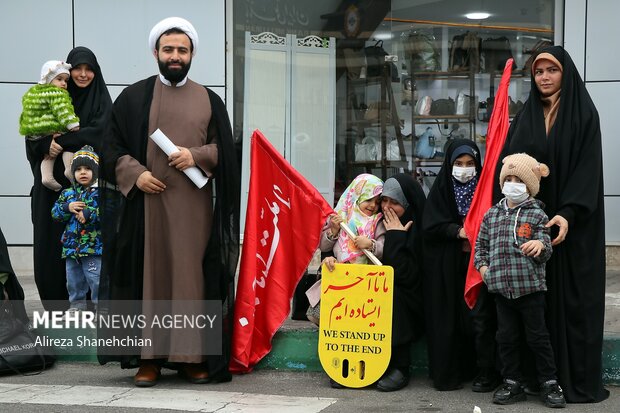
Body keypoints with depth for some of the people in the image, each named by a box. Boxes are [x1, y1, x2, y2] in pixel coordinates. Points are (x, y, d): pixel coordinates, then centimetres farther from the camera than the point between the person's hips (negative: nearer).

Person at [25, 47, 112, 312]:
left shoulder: (101, 99, 5)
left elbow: (99, 131, -11)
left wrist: (63, 141, -19)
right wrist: (47, 143, -19)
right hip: (54, 179, 2)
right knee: (51, 239, -1)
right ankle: (55, 301, 7)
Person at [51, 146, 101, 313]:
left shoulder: (100, 192, -6)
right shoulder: (67, 193, 11)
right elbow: (55, 213, 9)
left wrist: (89, 214, -21)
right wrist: (67, 208, -10)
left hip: (93, 245, -6)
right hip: (71, 245, 6)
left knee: (96, 278, -6)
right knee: (73, 278, 16)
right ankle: (77, 304, 30)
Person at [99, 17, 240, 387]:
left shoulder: (209, 100, 9)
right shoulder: (134, 97, 7)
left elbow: (225, 150, 8)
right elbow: (112, 147, 7)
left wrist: (197, 156, -10)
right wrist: (135, 174, -10)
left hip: (193, 206, 0)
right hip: (147, 202, 0)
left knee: (192, 276, 0)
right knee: (148, 275, 0)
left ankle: (192, 355, 7)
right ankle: (149, 357, 5)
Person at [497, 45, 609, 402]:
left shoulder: (583, 114, -2)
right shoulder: (525, 118, 11)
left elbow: (588, 169, -10)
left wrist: (568, 213, -22)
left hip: (572, 222, -3)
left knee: (573, 297, -2)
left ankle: (578, 378, 5)